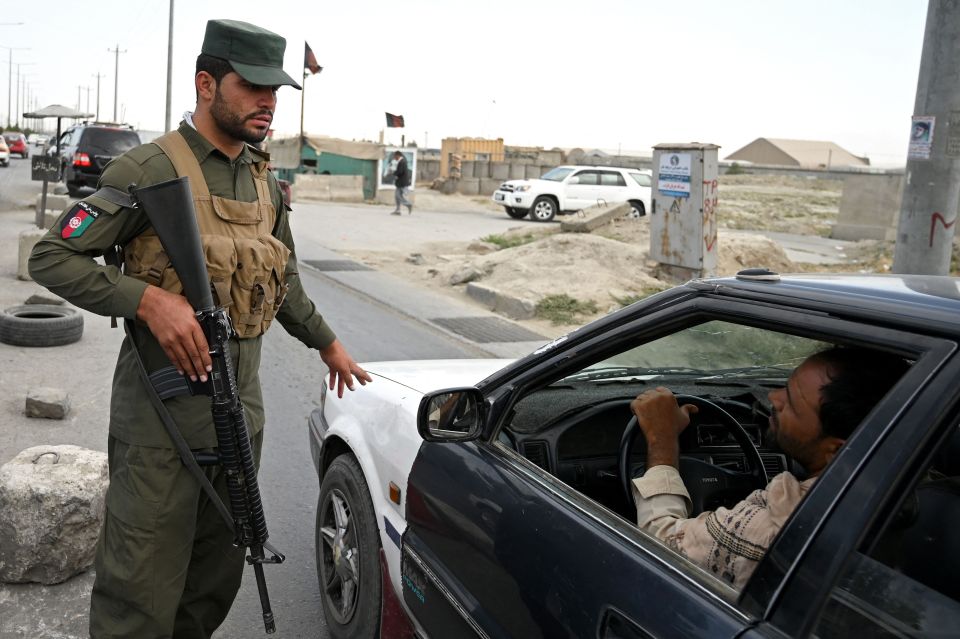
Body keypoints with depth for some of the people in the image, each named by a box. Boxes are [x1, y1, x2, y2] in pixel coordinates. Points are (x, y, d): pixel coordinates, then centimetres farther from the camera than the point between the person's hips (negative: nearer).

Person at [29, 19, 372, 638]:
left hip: (242, 401, 7)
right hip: (164, 406, -7)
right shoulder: (151, 169, -11)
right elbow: (52, 257, -12)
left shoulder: (266, 182, 11)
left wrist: (329, 345, 27)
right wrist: (150, 299, -25)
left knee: (220, 570, 19)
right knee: (144, 585, 3)